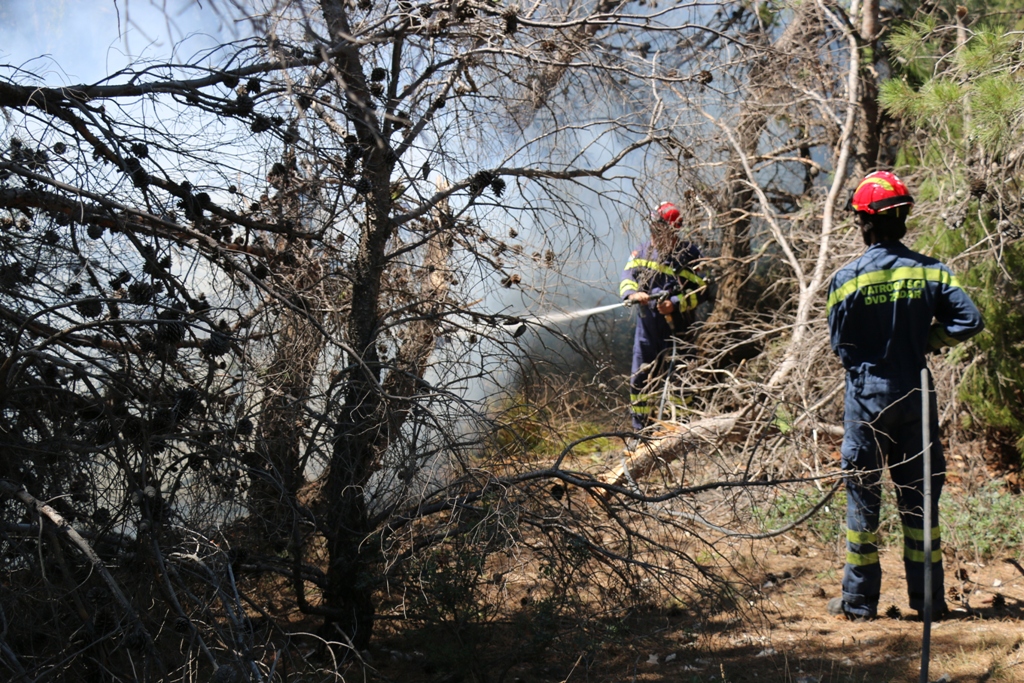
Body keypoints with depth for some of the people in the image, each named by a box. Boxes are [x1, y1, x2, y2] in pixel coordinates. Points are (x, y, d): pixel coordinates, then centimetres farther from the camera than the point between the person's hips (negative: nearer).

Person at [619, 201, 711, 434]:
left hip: (676, 326, -4)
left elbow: (702, 290, -9)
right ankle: (640, 430, 17)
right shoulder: (643, 251, 7)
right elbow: (627, 276, -1)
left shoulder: (690, 254, -6)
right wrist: (632, 293, -23)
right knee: (640, 378, 7)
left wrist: (675, 304, -22)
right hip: (647, 324, 4)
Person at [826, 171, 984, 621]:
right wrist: (924, 342, 5)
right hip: (916, 396, 2)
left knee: (863, 497, 6)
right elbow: (970, 321, -8)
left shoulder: (848, 278, -10)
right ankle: (928, 598, 16)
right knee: (919, 498, 11)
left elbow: (840, 345, -5)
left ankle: (859, 600, 10)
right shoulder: (930, 272, -4)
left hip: (867, 396, -2)